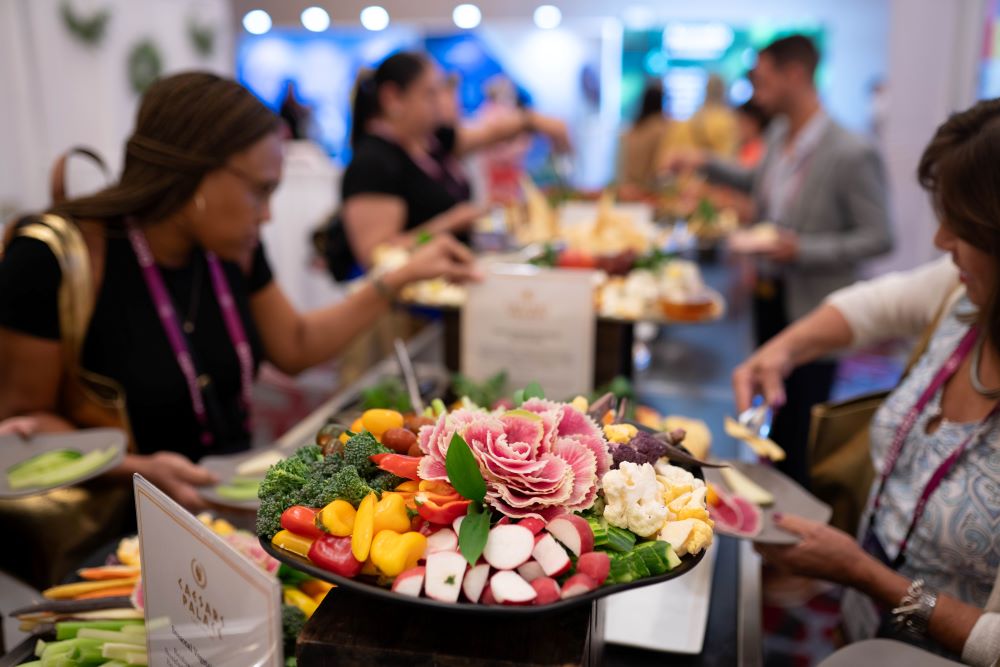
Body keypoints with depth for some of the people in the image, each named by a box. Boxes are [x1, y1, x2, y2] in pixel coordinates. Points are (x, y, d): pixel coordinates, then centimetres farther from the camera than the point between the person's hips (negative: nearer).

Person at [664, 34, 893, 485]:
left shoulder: (852, 155, -21)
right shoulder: (778, 135, 3)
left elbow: (880, 238, -18)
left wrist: (802, 249, -26)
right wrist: (707, 165, 14)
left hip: (813, 310, -7)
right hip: (770, 294, 7)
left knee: (800, 430, 4)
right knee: (774, 413, 21)